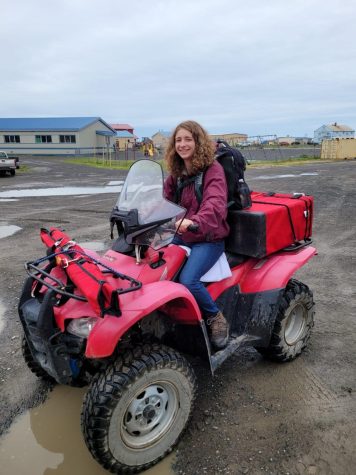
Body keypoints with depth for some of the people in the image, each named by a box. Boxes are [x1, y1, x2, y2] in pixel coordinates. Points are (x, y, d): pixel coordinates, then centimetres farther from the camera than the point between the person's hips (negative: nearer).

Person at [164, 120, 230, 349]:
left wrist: (194, 222, -48)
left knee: (188, 280, -27)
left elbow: (216, 205, -28)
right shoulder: (177, 172, 12)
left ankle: (217, 318, 0)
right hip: (181, 236, 7)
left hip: (208, 239, -7)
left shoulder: (213, 169, -11)